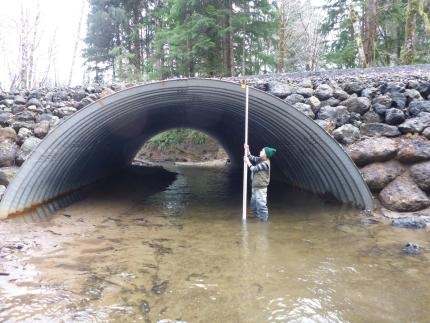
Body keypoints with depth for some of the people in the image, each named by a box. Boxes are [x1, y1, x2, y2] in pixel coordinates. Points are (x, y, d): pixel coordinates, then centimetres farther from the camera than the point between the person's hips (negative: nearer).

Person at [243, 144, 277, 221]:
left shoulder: (265, 163, -19)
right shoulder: (260, 160, 8)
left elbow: (253, 169, -17)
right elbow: (251, 157, 17)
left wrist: (247, 161, -7)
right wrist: (247, 149, 4)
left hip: (261, 188, -10)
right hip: (255, 187, 10)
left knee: (261, 205, -5)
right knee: (254, 206, 20)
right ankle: (258, 220, 34)